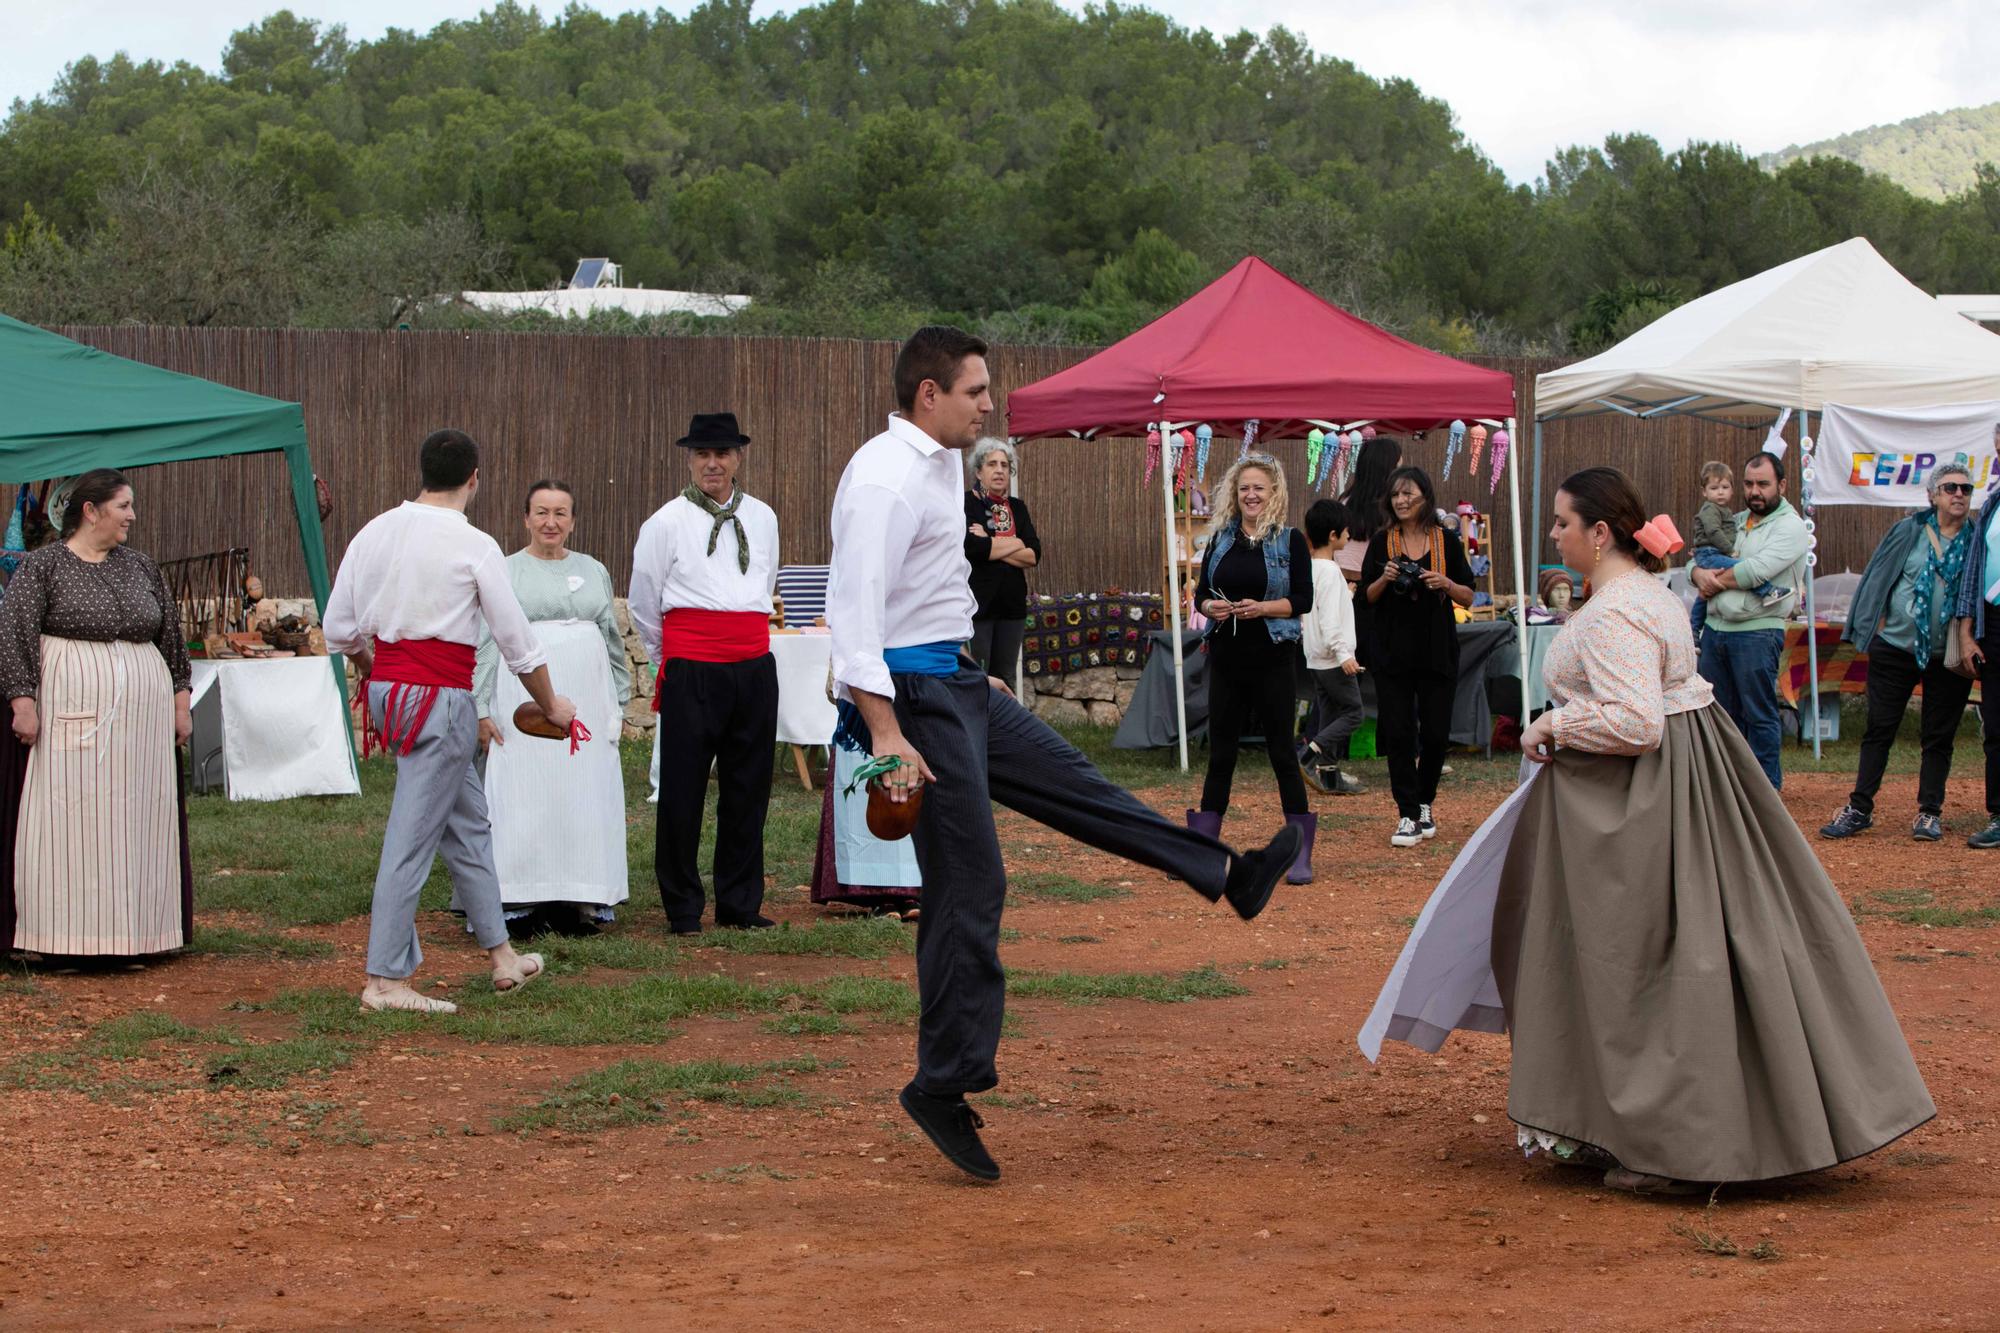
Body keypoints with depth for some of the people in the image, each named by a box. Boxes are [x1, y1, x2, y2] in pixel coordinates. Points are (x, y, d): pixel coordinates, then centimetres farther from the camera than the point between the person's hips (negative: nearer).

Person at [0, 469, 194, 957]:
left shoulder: (141, 567, 13)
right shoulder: (43, 566, -1)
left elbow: (172, 636, 17)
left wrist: (180, 703, 13)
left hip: (141, 716, 5)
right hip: (71, 712, -4)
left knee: (137, 819, 3)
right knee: (67, 818, -6)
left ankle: (131, 930, 9)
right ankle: (65, 933, -3)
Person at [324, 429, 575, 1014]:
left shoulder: (374, 533, 5)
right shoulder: (474, 546, -11)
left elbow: (339, 629, 10)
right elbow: (517, 641, -4)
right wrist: (551, 707, 10)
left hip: (386, 687, 7)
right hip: (441, 697, -7)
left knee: (468, 822, 18)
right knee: (413, 835, -3)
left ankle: (501, 955, 27)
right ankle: (385, 980, 0)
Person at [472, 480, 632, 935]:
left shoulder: (594, 572, 16)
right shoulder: (506, 573, 4)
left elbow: (613, 640, 20)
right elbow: (485, 645, 1)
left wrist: (618, 703, 15)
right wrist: (482, 709, -6)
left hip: (587, 700, 4)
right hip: (526, 700, -4)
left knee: (585, 796, 3)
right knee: (525, 798, -6)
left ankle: (578, 904, 9)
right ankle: (521, 905, -2)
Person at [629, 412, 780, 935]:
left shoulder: (762, 518, 13)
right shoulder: (667, 522, 0)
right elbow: (644, 605, 8)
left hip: (754, 668, 4)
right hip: (691, 672, -4)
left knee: (748, 789, 7)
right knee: (683, 790, -2)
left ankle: (740, 904, 17)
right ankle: (682, 908, 8)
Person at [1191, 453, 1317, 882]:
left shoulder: (1290, 540, -2)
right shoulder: (1220, 539, 10)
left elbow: (1303, 600, -6)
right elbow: (1200, 591, 12)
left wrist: (1262, 608, -20)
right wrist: (1209, 606, -10)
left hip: (1273, 658, -4)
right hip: (1226, 658, 4)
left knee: (1281, 751, -1)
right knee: (1220, 753, 8)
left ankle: (1300, 856, 4)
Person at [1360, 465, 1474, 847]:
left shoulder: (1447, 541, 3)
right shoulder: (1381, 542, 4)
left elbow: (1468, 597, 5)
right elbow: (1367, 597, 6)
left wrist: (1445, 584, -14)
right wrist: (1385, 579, -13)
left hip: (1437, 652, 0)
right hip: (1392, 651, 0)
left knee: (1436, 733, 3)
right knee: (1399, 733, -4)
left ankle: (1425, 802, 26)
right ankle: (1408, 816, 1)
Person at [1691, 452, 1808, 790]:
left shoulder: (1790, 526, -6)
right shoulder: (1735, 522, 17)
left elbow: (1757, 571, -18)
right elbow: (1695, 563, 17)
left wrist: (1716, 581, -4)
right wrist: (1701, 574, -7)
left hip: (1757, 633, -7)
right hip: (1715, 628, 7)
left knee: (1759, 716, -3)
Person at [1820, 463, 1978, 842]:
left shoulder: (1976, 540, 2)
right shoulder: (1909, 532, 1)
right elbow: (1877, 579, 3)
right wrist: (1875, 627, -3)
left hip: (1948, 656, 0)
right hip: (1896, 648, 0)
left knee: (1939, 736, 6)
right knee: (1880, 729, 3)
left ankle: (1929, 812, 14)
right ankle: (1859, 809, 8)